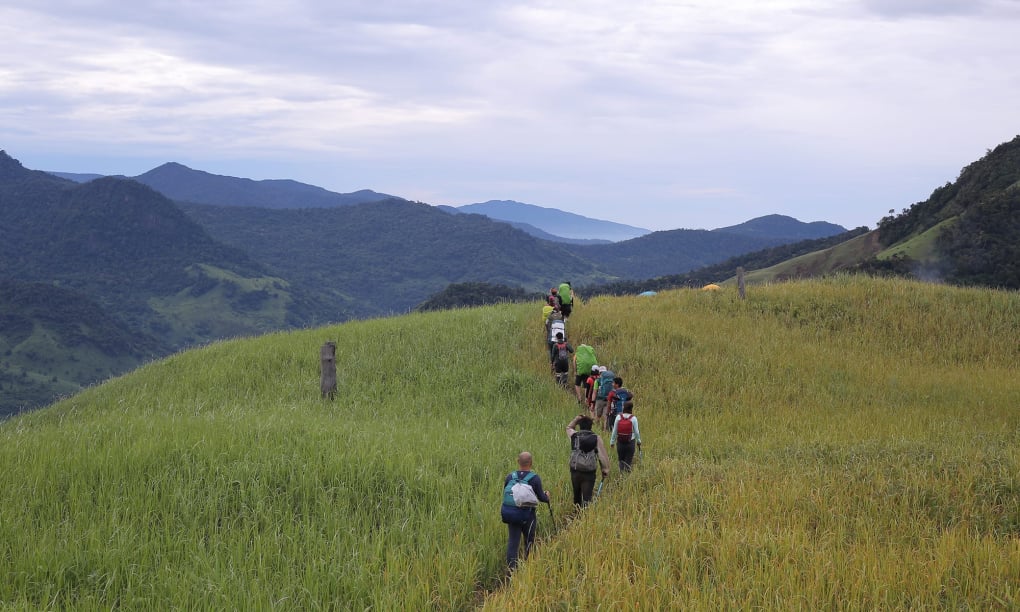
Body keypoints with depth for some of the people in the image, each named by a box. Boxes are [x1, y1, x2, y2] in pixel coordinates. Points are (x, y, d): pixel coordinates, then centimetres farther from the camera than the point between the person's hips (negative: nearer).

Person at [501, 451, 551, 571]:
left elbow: (505, 495, 7)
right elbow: (541, 497, -6)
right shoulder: (534, 479, -12)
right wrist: (547, 496, 16)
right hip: (527, 515, -3)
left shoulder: (509, 477, -1)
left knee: (513, 540, 6)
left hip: (511, 514, 3)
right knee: (529, 541, 16)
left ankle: (511, 567, -2)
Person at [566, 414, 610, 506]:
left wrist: (577, 419, 11)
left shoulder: (574, 436, -1)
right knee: (587, 497, -4)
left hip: (575, 471, 3)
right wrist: (605, 469, 4)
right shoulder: (596, 438, -7)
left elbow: (569, 427, 23)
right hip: (589, 473, -3)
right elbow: (602, 455, -6)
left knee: (577, 496, 20)